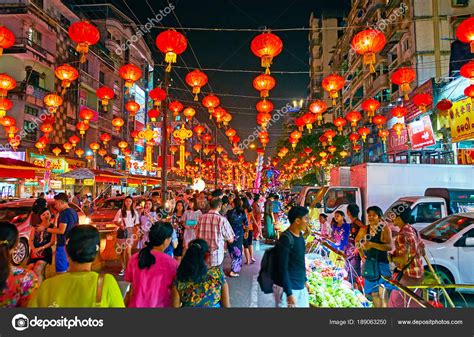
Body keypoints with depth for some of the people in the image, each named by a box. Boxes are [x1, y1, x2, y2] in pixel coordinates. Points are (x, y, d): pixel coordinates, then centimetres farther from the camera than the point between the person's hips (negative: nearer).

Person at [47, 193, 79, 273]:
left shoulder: (64, 213, -16)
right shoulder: (74, 212, 12)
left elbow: (61, 230, -21)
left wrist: (46, 229, -13)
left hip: (63, 245, -9)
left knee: (61, 271, -4)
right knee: (69, 270, 19)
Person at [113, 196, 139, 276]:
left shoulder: (134, 212, 5)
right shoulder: (120, 211, 1)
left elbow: (136, 223, 8)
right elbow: (115, 221, 4)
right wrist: (120, 225, -14)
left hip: (130, 231, -1)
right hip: (121, 231, 1)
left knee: (128, 251, -11)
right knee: (121, 251, 8)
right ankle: (123, 268, 23)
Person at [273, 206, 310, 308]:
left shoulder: (300, 235, 5)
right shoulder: (286, 238, -20)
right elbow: (282, 268, -20)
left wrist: (304, 281, 19)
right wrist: (289, 293, -20)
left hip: (301, 287, 8)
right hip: (287, 288, -8)